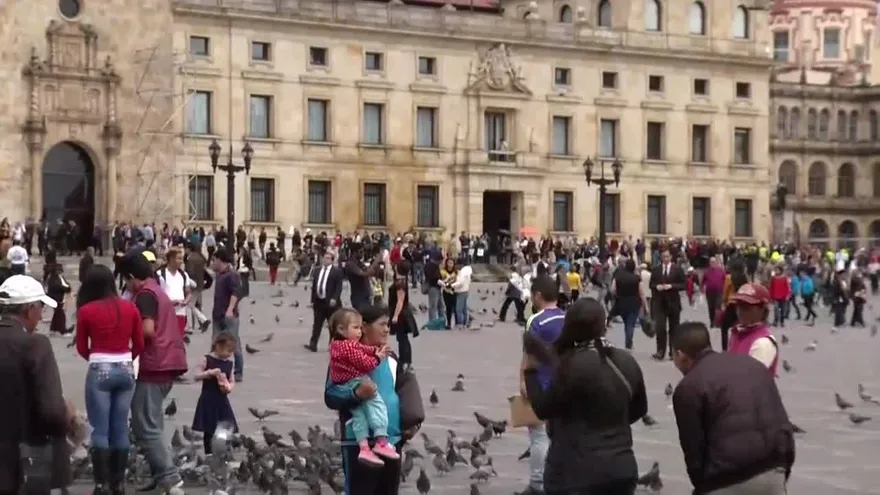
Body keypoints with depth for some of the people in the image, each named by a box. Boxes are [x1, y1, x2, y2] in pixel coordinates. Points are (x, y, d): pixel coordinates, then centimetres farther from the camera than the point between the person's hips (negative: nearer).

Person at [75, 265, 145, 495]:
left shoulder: (86, 311, -6)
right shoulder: (130, 308, 2)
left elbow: (81, 348, 2)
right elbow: (139, 344, 7)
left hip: (99, 371, -3)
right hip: (126, 370, 4)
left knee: (100, 430, 1)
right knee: (120, 429, 9)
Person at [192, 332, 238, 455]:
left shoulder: (229, 363, 7)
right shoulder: (207, 360, -8)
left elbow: (232, 381, 9)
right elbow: (197, 376, -12)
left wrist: (230, 387, -13)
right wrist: (210, 372, -27)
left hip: (222, 400, 5)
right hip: (208, 400, -5)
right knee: (209, 430, 1)